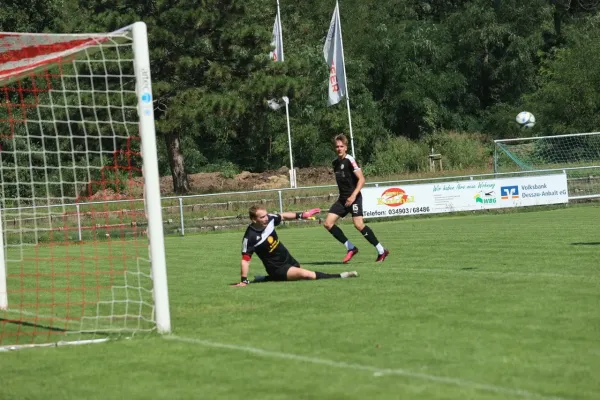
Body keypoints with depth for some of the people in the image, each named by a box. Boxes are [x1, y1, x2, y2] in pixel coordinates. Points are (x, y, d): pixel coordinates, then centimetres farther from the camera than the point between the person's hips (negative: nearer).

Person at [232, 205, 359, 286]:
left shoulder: (269, 219, -9)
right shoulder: (250, 237, -25)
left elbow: (283, 216, 11)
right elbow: (245, 259, -22)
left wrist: (302, 215, 10)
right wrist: (244, 281, -26)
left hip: (288, 259, 8)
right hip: (277, 268, -8)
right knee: (305, 274, -26)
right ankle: (340, 277, -20)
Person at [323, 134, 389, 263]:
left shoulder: (350, 160, -10)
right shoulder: (335, 162, 13)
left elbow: (361, 179, -15)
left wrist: (353, 195, -24)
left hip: (353, 198, -8)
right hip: (342, 199, 8)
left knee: (358, 224, -23)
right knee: (328, 223, -2)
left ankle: (381, 251, -13)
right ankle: (351, 248, 4)